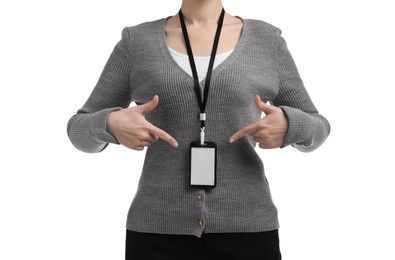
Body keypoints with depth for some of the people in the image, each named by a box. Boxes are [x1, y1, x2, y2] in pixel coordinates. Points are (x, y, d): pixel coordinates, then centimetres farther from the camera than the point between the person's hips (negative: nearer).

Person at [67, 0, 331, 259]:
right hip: (159, 231, 0)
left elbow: (314, 127, 11)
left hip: (245, 229, 0)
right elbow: (81, 130, 7)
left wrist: (290, 126, -12)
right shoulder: (137, 41, 4)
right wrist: (111, 124, -15)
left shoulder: (266, 40, 5)